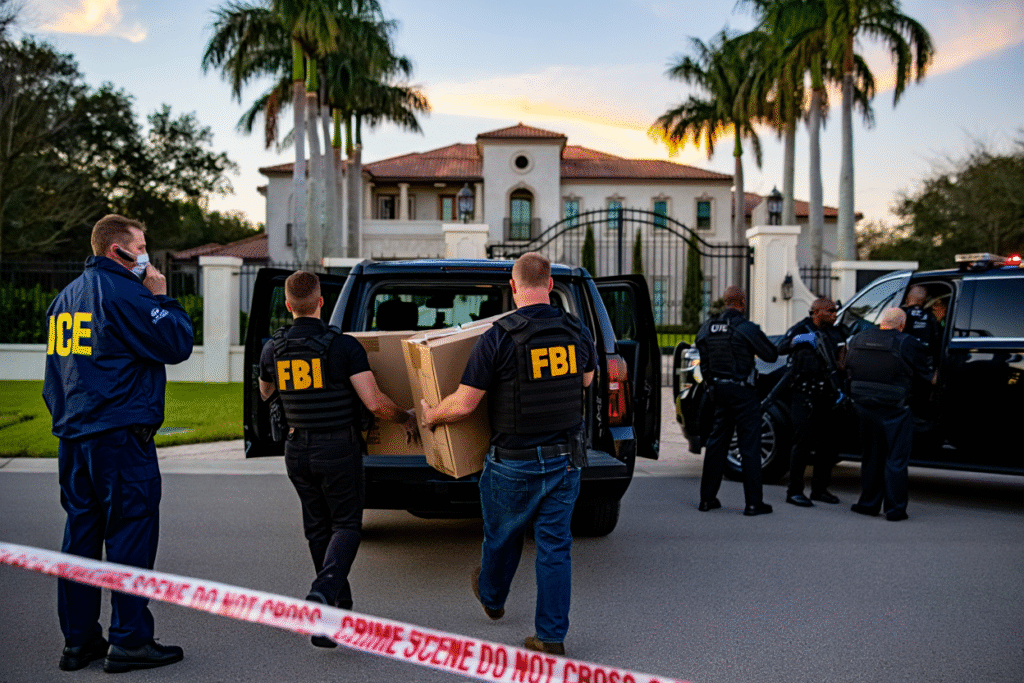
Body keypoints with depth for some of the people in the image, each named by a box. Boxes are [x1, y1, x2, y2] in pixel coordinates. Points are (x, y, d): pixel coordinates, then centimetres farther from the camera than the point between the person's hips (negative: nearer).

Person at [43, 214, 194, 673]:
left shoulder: (67, 296, 17)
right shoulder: (125, 292, -12)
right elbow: (177, 344, -12)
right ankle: (129, 640, 0)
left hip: (74, 437, 9)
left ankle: (78, 640, 17)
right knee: (130, 535, -3)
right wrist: (161, 297, 0)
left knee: (81, 533, 12)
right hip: (120, 437, -9)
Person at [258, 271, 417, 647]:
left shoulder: (272, 350, 0)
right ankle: (324, 591, -20)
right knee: (346, 526, 5)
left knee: (318, 527, 16)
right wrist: (407, 418, 1)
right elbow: (374, 402, -17)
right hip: (338, 449, -4)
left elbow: (265, 395, 21)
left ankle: (339, 605, 24)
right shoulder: (343, 346, -14)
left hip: (298, 450, 4)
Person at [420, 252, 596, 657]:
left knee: (502, 536, 20)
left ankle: (491, 597, 47)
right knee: (555, 544, 10)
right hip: (566, 459, 3)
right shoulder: (578, 332, -3)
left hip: (515, 461, -3)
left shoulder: (498, 338, -18)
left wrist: (429, 417, 4)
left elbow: (463, 404, -15)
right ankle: (552, 636, 12)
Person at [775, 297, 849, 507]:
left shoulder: (835, 331, 11)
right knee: (803, 442, -9)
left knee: (827, 443, 8)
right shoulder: (800, 329, -4)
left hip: (826, 395, 6)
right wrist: (799, 339, -37)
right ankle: (794, 491, -5)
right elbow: (780, 348, -18)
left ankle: (819, 488, 19)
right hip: (803, 394, -6)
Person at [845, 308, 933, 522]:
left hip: (864, 408, 5)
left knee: (871, 457, 17)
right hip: (894, 413, -5)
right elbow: (926, 375, -3)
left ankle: (869, 503, 22)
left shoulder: (857, 340, 4)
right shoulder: (908, 344, -12)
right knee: (896, 460, 5)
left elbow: (848, 373, 14)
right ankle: (895, 509, 7)